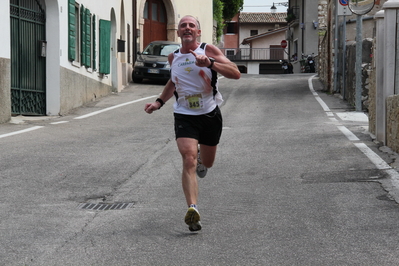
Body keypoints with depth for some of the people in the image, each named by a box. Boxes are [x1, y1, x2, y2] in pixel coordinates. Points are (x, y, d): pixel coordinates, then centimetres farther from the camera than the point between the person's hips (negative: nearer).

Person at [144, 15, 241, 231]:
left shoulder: (209, 51, -6)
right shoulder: (173, 58, 6)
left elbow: (236, 73, -17)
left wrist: (210, 63, -30)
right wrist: (159, 102, 15)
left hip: (210, 114, 0)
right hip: (184, 116, 0)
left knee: (207, 163, 18)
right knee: (189, 160, -22)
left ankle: (201, 159, 57)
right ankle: (192, 209, -31)